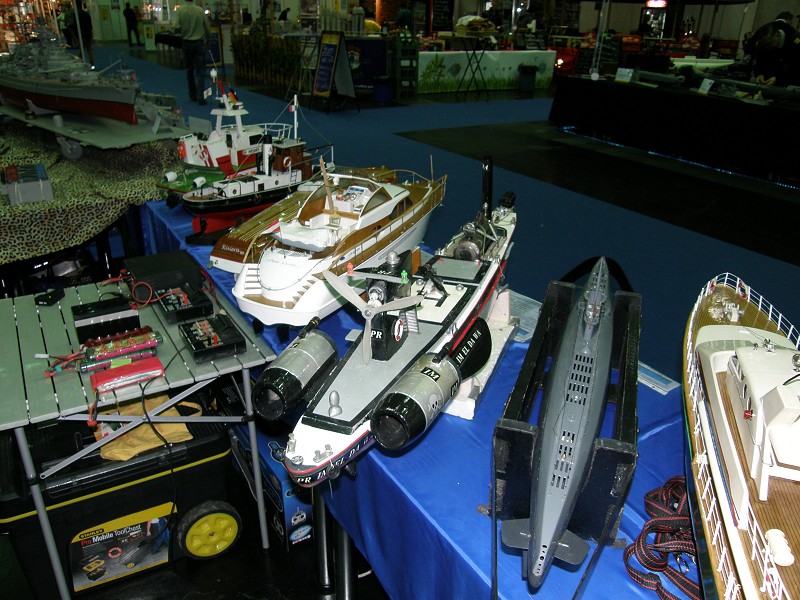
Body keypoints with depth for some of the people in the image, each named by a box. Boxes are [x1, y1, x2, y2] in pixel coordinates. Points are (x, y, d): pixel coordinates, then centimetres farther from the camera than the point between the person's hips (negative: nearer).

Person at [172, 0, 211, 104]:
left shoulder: (179, 11, -7)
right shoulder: (200, 10, -7)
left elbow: (175, 26, -15)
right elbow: (207, 28, -1)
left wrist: (182, 33, 6)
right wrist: (207, 40, 15)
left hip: (186, 43, 1)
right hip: (199, 43, -1)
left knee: (189, 70, 16)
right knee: (200, 71, -1)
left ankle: (193, 95, 24)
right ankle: (200, 97, -11)